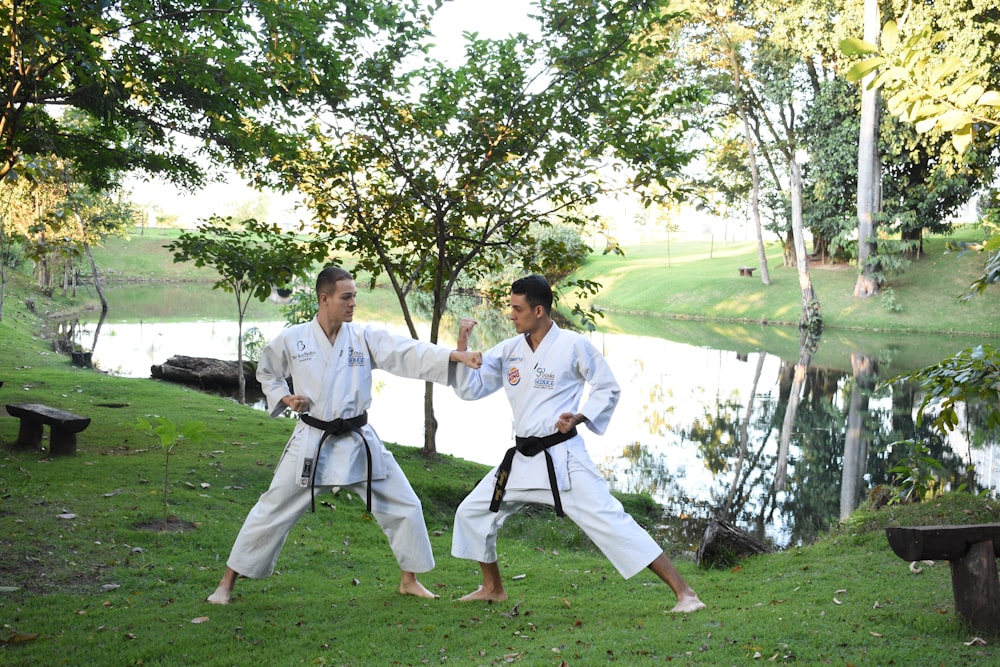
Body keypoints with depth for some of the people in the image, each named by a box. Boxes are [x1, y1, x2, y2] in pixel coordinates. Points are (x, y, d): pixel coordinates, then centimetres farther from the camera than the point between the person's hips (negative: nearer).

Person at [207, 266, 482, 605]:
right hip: (311, 442, -2)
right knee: (272, 512, 2)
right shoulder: (292, 339, -4)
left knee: (404, 506, 3)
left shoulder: (365, 338, -4)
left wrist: (456, 355, -30)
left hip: (358, 441, 2)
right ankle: (227, 582, 18)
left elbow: (409, 353, -16)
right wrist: (285, 398, -6)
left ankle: (409, 580, 23)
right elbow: (267, 373, 14)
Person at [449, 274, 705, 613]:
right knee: (471, 512, 12)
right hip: (521, 458, 7)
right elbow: (470, 389, 8)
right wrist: (462, 345, -5)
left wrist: (579, 417, -17)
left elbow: (608, 389, -1)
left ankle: (684, 593, -10)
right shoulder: (509, 350, 6)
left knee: (609, 520, -15)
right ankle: (493, 588, 33)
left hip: (562, 457, -7)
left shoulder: (573, 345, -10)